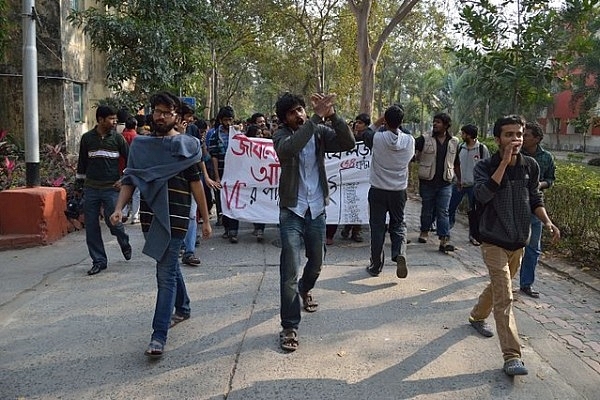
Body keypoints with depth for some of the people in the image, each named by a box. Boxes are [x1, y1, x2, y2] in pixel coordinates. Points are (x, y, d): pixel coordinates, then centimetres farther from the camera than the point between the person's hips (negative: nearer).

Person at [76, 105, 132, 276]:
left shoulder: (117, 138, 1)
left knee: (113, 222, -7)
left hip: (111, 187, -2)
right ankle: (99, 261, 14)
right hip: (91, 188, 2)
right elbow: (82, 162, 16)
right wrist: (79, 182, 17)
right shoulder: (87, 138, 5)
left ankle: (125, 244, 26)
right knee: (91, 227, 2)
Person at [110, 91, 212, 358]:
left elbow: (195, 184, -2)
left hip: (174, 218, -5)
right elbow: (130, 180, 5)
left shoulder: (187, 144, -2)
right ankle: (182, 308, 43)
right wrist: (119, 208, -12)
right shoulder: (140, 144, 9)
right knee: (169, 265, 21)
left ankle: (159, 336, -6)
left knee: (166, 274, -8)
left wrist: (205, 220, -2)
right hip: (150, 216, 5)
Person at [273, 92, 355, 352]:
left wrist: (332, 116, -29)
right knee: (290, 270, -8)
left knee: (316, 261, 21)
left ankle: (305, 290, 53)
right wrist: (316, 118, -37)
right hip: (292, 211, -3)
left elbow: (348, 143, -17)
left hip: (317, 209, 4)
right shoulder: (282, 135, -9)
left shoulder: (320, 133, -2)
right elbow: (288, 148, -34)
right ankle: (289, 327, 0)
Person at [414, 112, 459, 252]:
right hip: (427, 181, -1)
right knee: (427, 209, 13)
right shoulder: (424, 140, -2)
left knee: (443, 212, -3)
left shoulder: (454, 142, 7)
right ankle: (424, 232, 34)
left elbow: (456, 162, 17)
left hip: (445, 183, 1)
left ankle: (444, 240, -6)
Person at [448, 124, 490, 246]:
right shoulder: (460, 147, 2)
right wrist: (458, 179, 1)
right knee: (451, 208, 6)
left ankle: (473, 235, 18)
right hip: (459, 183, 3)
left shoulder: (482, 148, -9)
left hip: (474, 185, -3)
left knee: (474, 211, 7)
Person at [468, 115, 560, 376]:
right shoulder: (485, 167, -11)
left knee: (498, 287, 23)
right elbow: (483, 194, -31)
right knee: (504, 297, -11)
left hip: (518, 242, 5)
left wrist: (547, 221, -3)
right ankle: (512, 356, -9)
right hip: (494, 242, -5)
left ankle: (477, 317, 49)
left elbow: (534, 198, 13)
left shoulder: (530, 166, 0)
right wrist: (505, 162, -29)